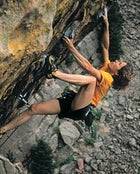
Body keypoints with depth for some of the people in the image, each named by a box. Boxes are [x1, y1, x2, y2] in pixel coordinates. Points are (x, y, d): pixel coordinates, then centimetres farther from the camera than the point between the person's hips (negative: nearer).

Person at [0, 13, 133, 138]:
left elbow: (87, 66, -22)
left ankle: (55, 73, -36)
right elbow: (105, 46, 22)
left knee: (91, 79, -33)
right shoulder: (106, 68, 16)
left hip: (80, 109, -9)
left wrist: (71, 47, -21)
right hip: (72, 100, 9)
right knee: (34, 108, -2)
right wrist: (106, 26, 12)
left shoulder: (107, 78, -9)